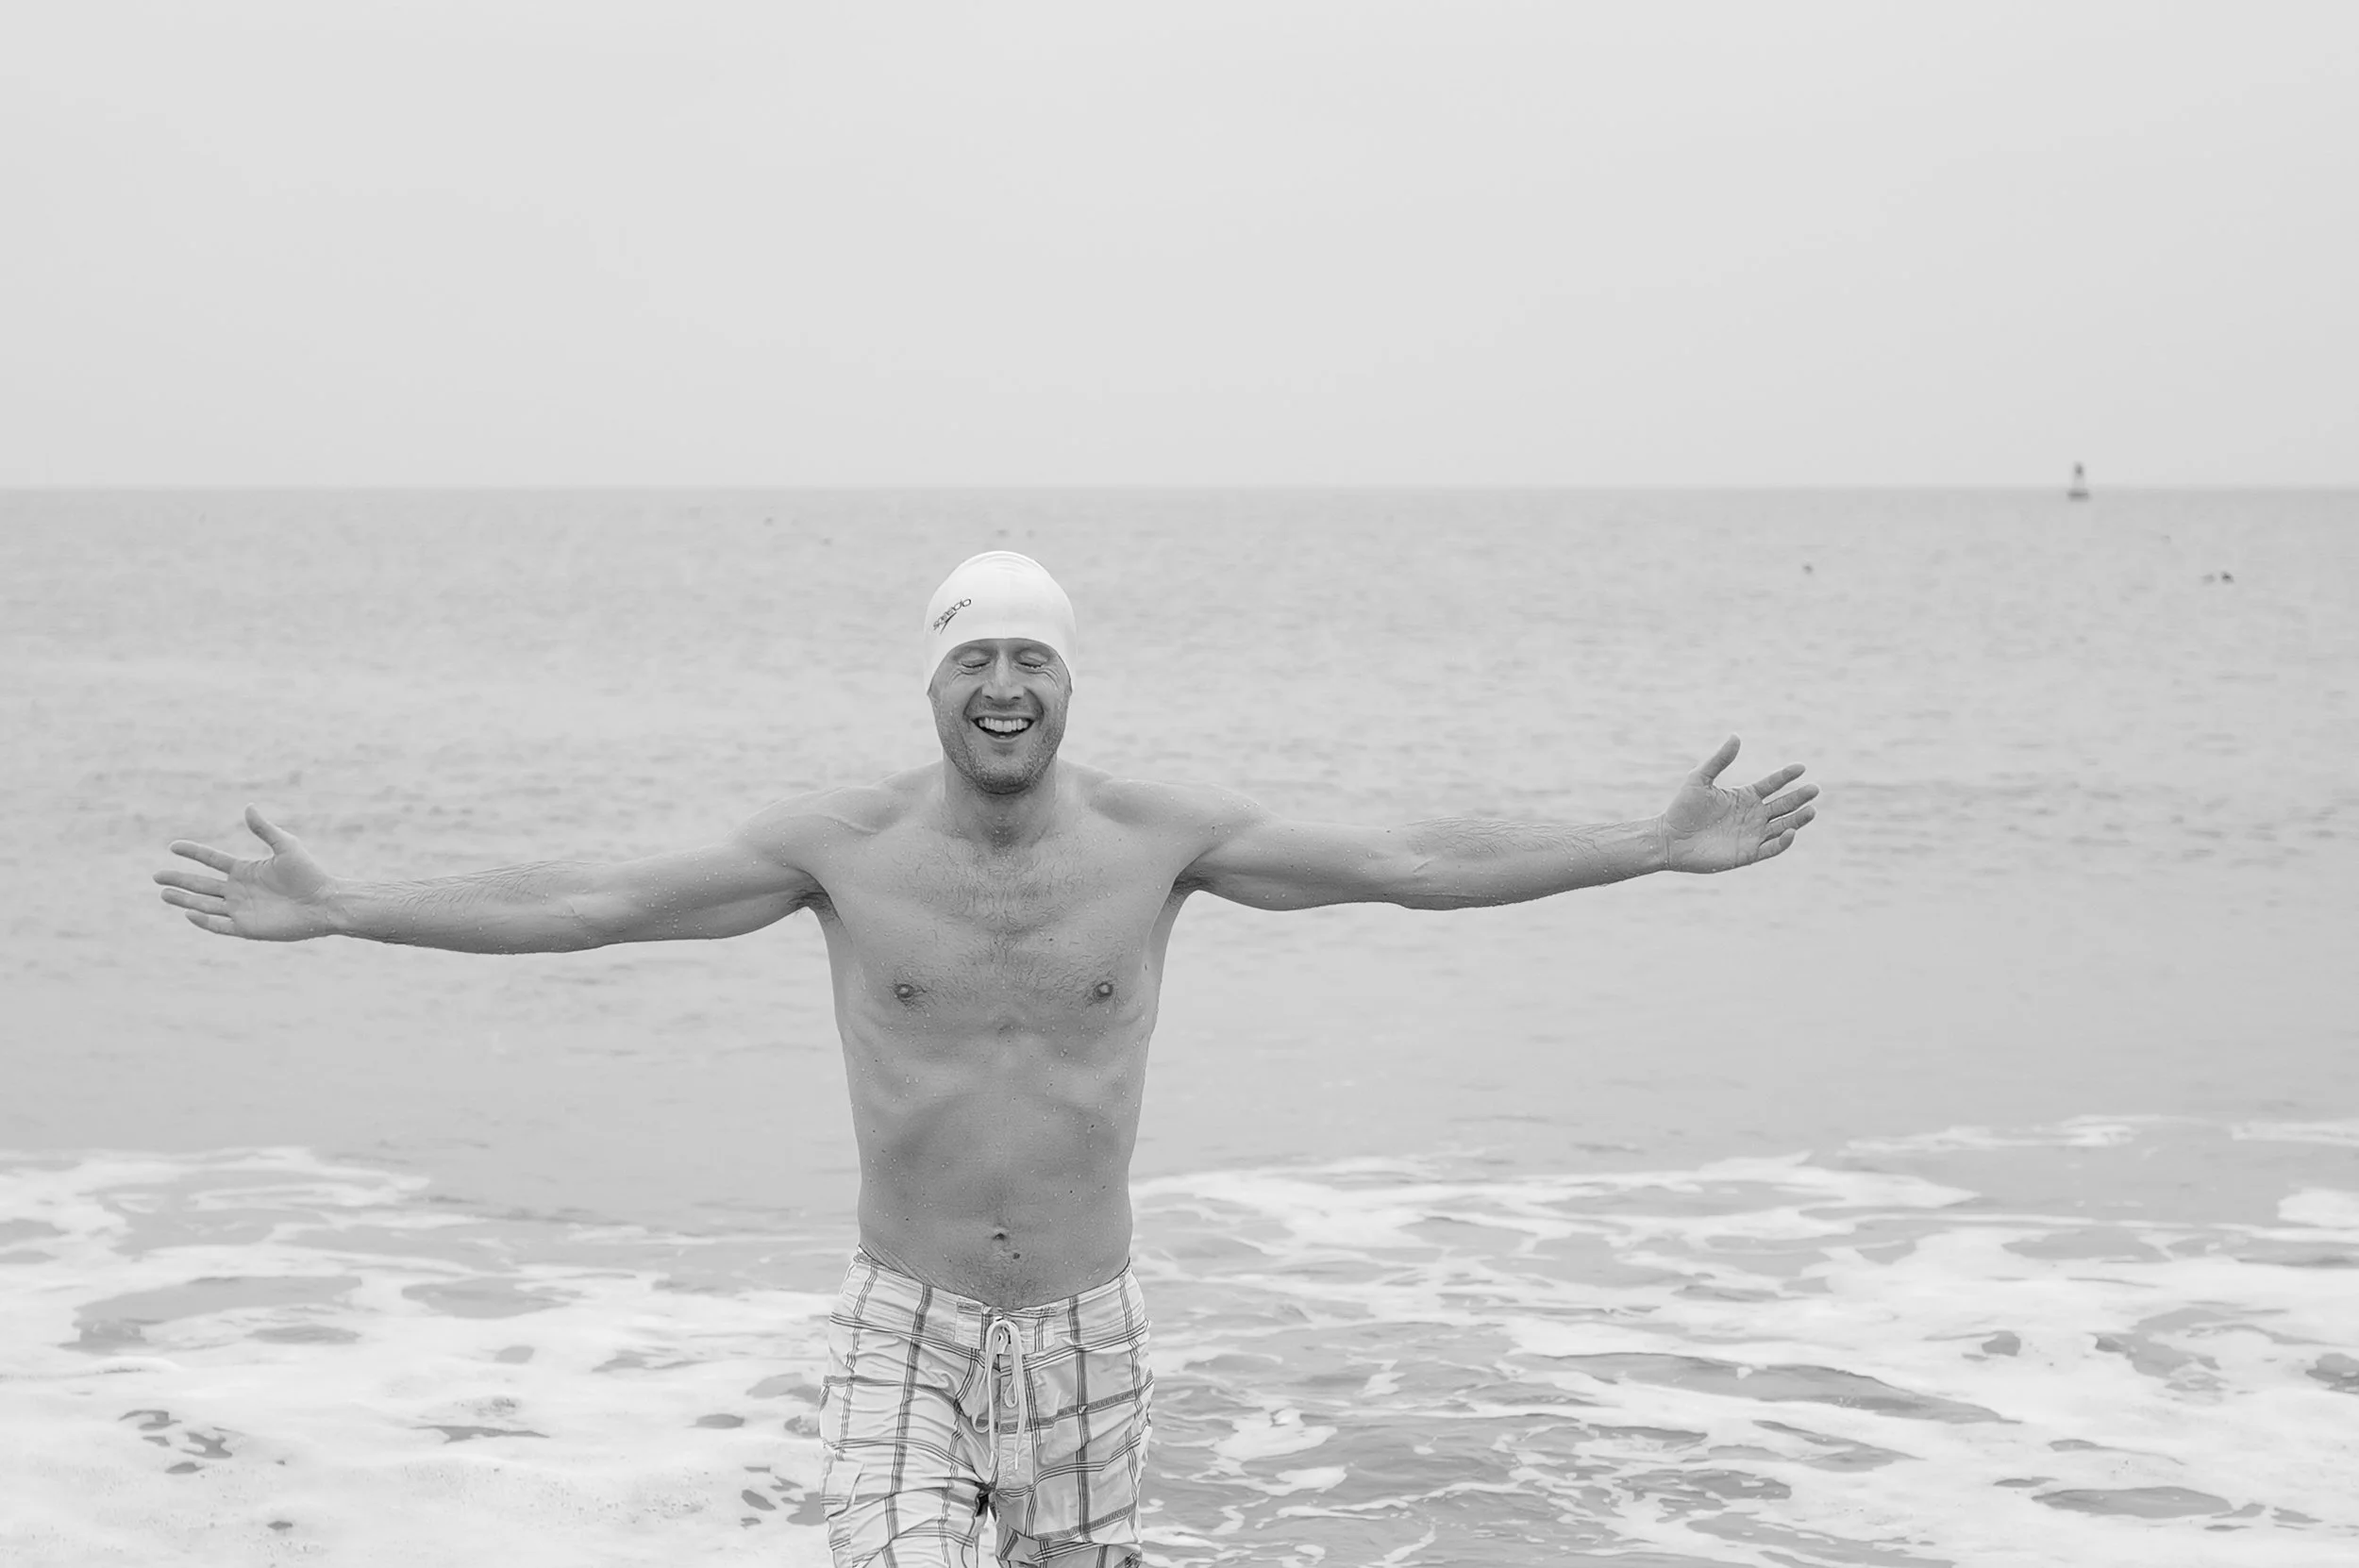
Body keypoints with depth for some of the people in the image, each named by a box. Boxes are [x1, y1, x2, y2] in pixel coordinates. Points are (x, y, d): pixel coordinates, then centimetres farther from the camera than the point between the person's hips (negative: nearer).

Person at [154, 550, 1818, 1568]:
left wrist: (1663, 844, -7)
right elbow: (583, 900, -6)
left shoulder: (1160, 832, -5)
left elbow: (1417, 862, -4)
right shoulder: (845, 842, -7)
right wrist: (340, 909, -11)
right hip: (906, 1326, -1)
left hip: (1088, 1331, 1)